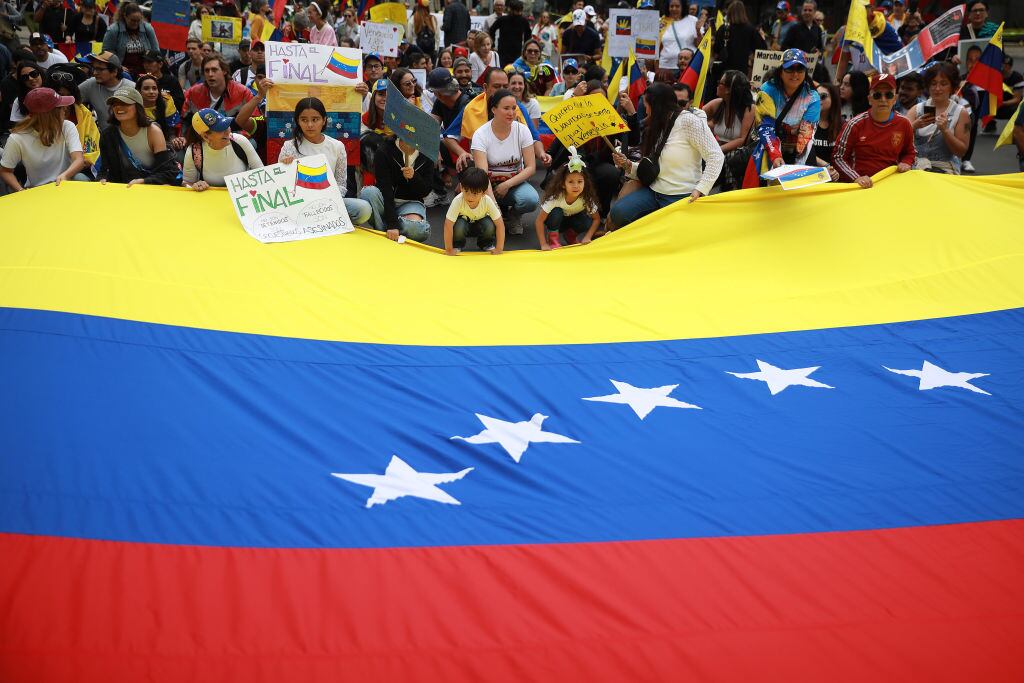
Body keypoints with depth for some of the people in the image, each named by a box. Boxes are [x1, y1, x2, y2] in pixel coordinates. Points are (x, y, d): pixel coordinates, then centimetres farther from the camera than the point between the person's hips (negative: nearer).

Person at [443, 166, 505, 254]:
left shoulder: (487, 201, -31)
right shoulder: (458, 201, -34)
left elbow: (500, 224, -25)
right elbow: (448, 225, -31)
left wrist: (499, 249, -26)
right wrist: (449, 249, -28)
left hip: (480, 222, 1)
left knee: (489, 224, -29)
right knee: (459, 225, -33)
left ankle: (487, 245, 1)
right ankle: (457, 245, -2)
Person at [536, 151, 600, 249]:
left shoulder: (586, 199, -26)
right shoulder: (556, 198, -33)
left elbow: (596, 219, -13)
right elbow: (539, 221, -30)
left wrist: (587, 238, -25)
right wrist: (544, 245, -36)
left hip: (574, 220, 2)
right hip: (556, 222, -2)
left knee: (587, 223, -28)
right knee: (556, 212, -34)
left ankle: (570, 235, 3)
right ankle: (553, 241, -11)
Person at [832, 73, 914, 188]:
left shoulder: (904, 124, 5)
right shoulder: (855, 125, -5)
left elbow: (910, 153, 23)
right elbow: (838, 157, -3)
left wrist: (906, 163, 2)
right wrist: (856, 178, -15)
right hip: (862, 187, -3)